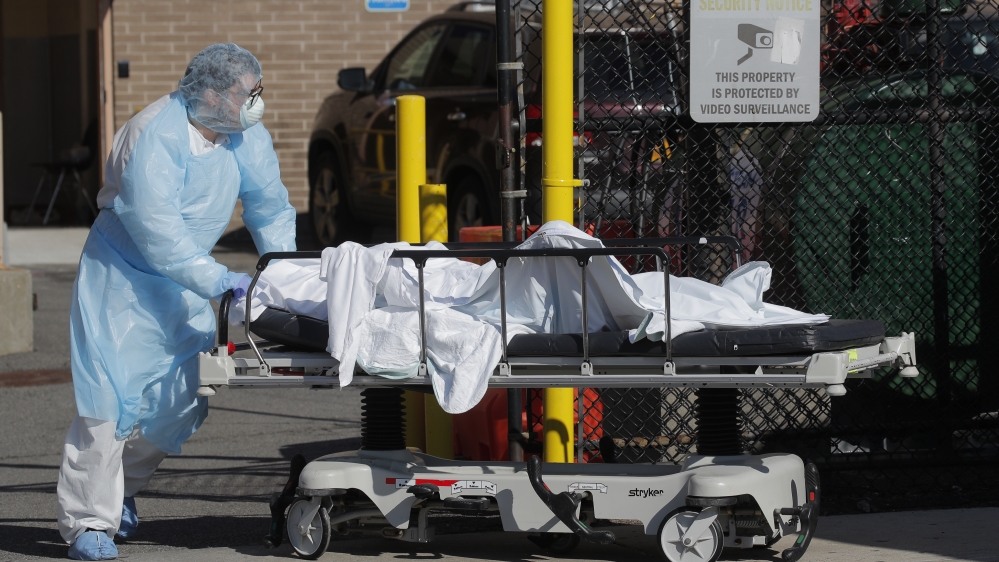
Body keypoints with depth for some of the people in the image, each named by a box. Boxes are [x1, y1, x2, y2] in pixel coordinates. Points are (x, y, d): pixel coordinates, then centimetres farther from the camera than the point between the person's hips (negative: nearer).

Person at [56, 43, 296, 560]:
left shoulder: (246, 137, -4)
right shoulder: (155, 138, -26)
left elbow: (270, 206, 10)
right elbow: (158, 232, -30)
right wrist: (218, 282, -30)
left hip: (180, 283, 7)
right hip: (123, 279, -7)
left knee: (183, 395, 2)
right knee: (111, 398, -13)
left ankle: (119, 489, 24)